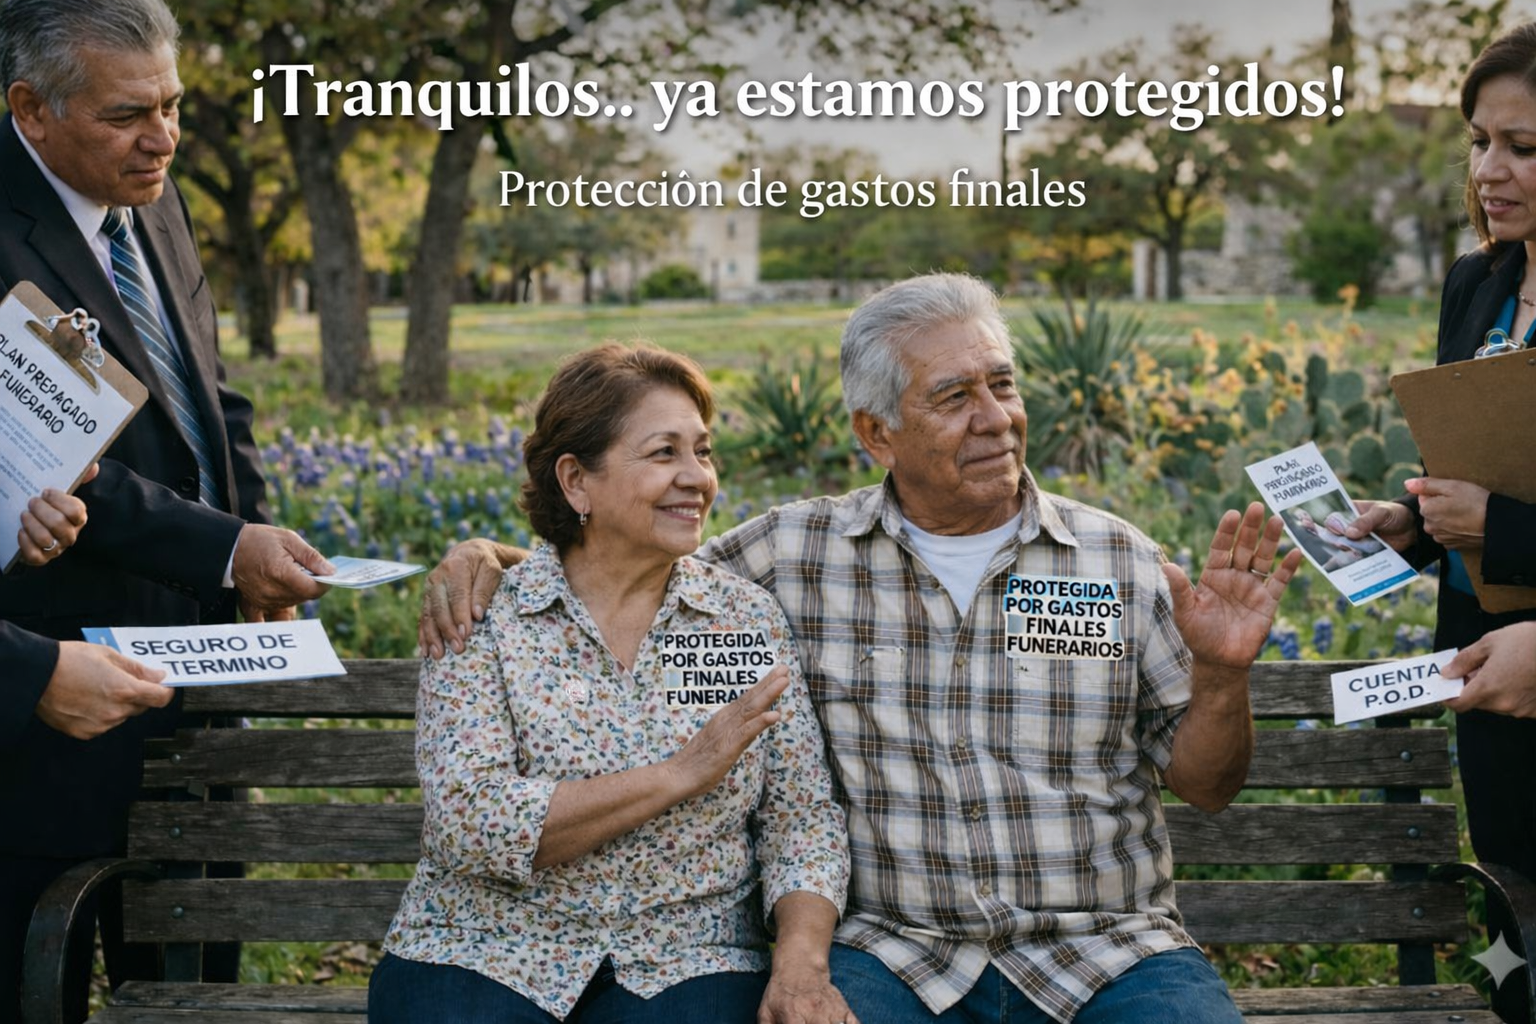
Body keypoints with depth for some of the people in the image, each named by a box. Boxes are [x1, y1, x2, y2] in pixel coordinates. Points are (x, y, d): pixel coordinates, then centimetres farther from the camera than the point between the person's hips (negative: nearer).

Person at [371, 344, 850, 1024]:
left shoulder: (749, 618, 6)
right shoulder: (482, 618, -3)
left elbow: (803, 819, 4)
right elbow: (468, 826, -14)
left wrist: (802, 963, -14)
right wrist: (679, 775, -18)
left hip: (685, 965, 1)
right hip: (484, 957, -1)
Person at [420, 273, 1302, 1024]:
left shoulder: (1120, 561, 5)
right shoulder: (795, 553, 3)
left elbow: (1206, 784, 9)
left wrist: (1222, 674, -11)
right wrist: (492, 557, -3)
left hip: (1109, 948, 2)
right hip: (892, 949, -1)